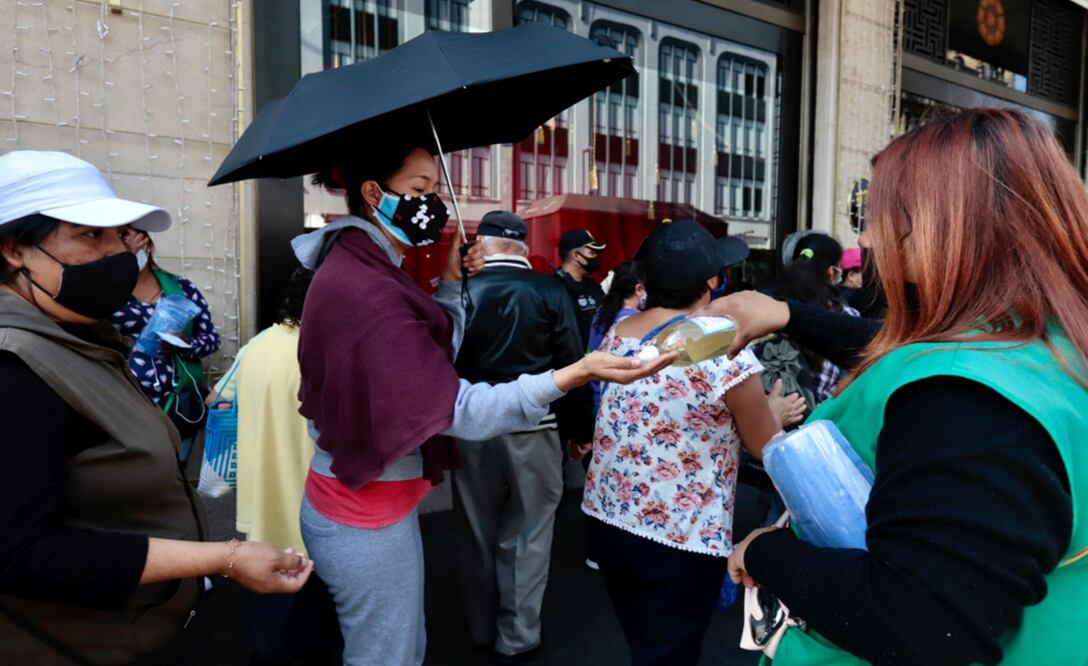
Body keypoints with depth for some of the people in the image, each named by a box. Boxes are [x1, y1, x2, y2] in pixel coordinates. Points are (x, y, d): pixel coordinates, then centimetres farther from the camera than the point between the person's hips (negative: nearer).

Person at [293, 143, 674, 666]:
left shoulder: (362, 270, 6)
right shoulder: (365, 289, -26)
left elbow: (435, 359, 11)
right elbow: (457, 409, -31)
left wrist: (452, 279, 4)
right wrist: (575, 375, -39)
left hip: (373, 500, 10)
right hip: (368, 515, -10)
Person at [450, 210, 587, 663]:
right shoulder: (549, 291, -9)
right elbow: (571, 364, -8)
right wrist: (582, 427, 3)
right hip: (533, 427, -1)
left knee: (477, 533, 17)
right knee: (526, 535, 11)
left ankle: (482, 630, 33)